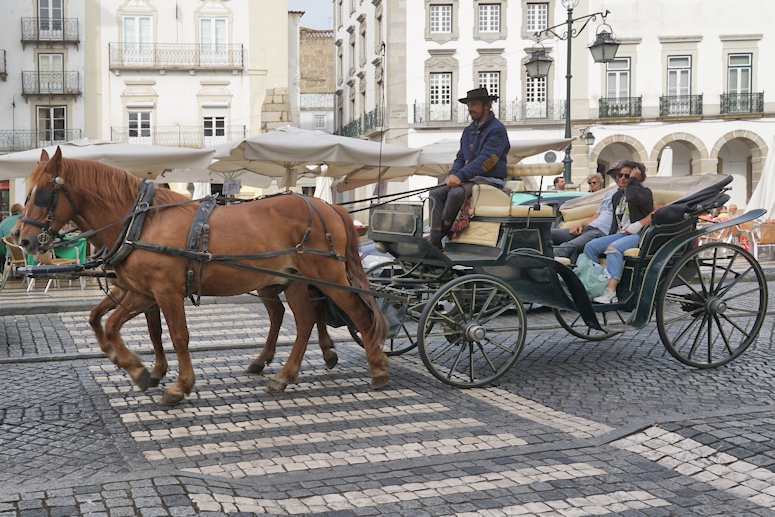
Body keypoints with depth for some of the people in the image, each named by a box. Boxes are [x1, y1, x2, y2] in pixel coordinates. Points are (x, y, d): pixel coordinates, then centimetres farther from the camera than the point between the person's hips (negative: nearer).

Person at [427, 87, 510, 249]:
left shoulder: (497, 129, -6)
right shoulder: (468, 130, 20)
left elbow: (486, 160, -18)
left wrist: (461, 176, -25)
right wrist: (452, 175, -2)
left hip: (490, 180, -8)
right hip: (469, 179, 8)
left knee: (456, 193, -34)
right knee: (436, 193, -16)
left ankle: (441, 234, -23)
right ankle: (434, 241, -26)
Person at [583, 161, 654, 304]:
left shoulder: (645, 192, 2)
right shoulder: (617, 196, 24)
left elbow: (633, 198, -23)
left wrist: (633, 179, -10)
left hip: (636, 235, -7)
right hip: (619, 234, 8)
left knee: (613, 248, -35)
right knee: (590, 246, -15)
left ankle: (610, 291, -48)